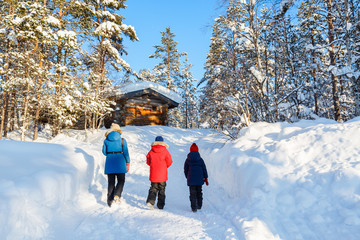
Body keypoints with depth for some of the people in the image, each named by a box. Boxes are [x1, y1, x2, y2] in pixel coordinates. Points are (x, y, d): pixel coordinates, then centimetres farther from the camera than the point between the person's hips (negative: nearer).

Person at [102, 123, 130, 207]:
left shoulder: (106, 140, 3)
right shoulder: (122, 140, -3)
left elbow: (104, 152, 8)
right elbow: (125, 152, -4)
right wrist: (128, 163, 4)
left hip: (109, 163, 2)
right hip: (120, 163, -2)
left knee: (110, 182, 9)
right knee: (121, 180, 7)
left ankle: (110, 200, 8)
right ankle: (117, 195, -14)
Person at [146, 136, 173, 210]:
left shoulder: (151, 151, -3)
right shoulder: (165, 151, -8)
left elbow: (148, 161, 6)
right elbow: (169, 162, -3)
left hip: (153, 174, 1)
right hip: (162, 174, -1)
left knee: (153, 188, 13)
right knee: (162, 190, 10)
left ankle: (150, 201, -7)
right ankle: (160, 205, 13)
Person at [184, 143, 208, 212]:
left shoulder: (188, 160, -1)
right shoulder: (200, 159, 1)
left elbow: (185, 170, 4)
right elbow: (204, 169, 2)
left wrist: (187, 177, 18)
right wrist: (206, 178, 8)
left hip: (191, 179, -2)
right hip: (199, 179, 2)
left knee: (193, 193, 2)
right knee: (199, 192, 17)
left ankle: (194, 208, -3)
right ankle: (199, 206, 26)